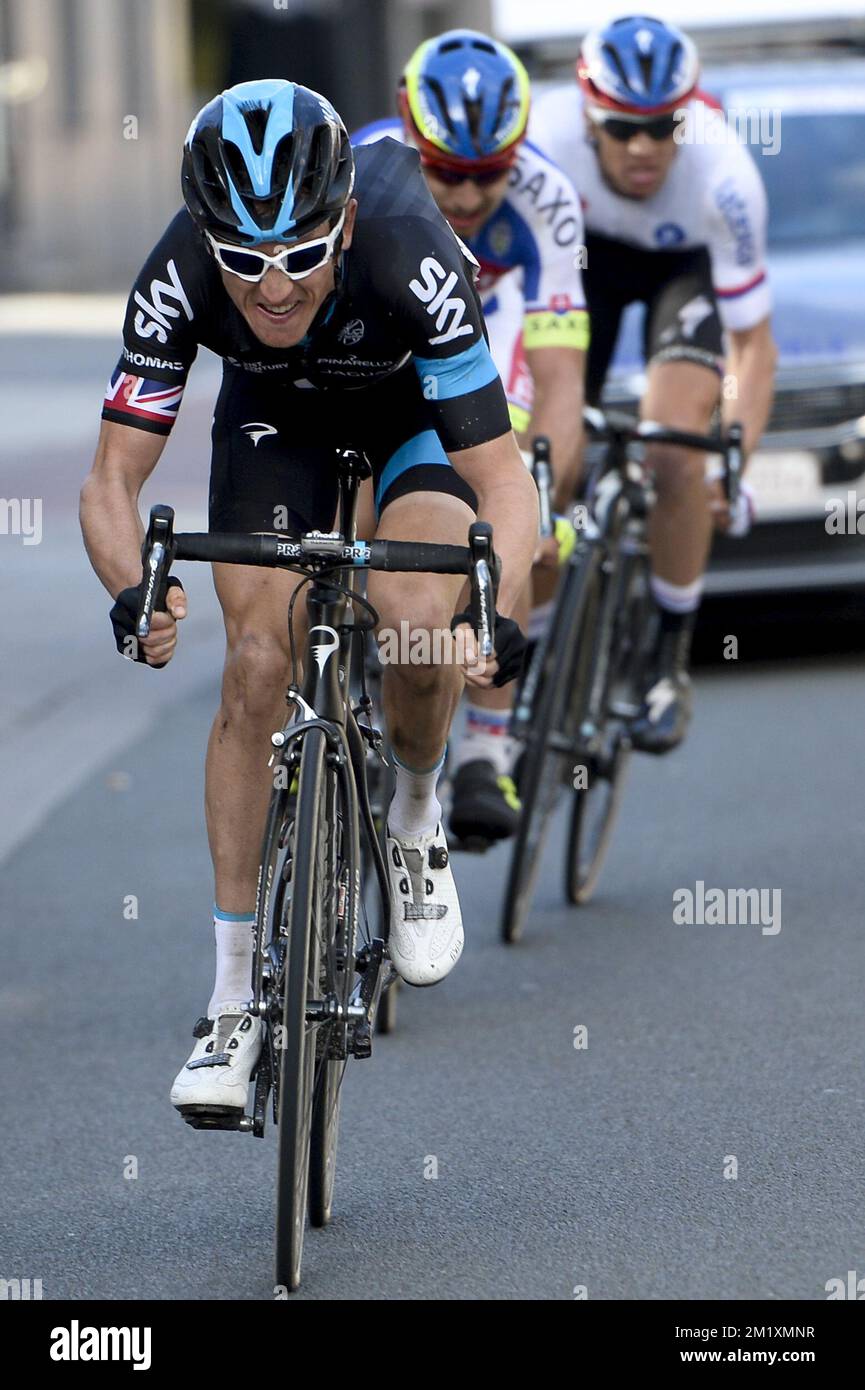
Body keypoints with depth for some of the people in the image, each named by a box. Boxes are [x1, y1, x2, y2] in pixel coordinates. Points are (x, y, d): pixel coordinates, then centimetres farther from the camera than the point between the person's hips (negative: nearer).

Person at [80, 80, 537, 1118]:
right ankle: (233, 997, -4)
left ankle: (415, 817, 7)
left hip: (417, 396, -2)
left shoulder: (408, 259, -42)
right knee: (258, 663, -13)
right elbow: (114, 478, -30)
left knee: (416, 619, -27)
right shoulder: (179, 281, -34)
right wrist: (131, 593, -51)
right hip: (276, 407, 2)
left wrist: (499, 613, -58)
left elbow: (500, 476, -40)